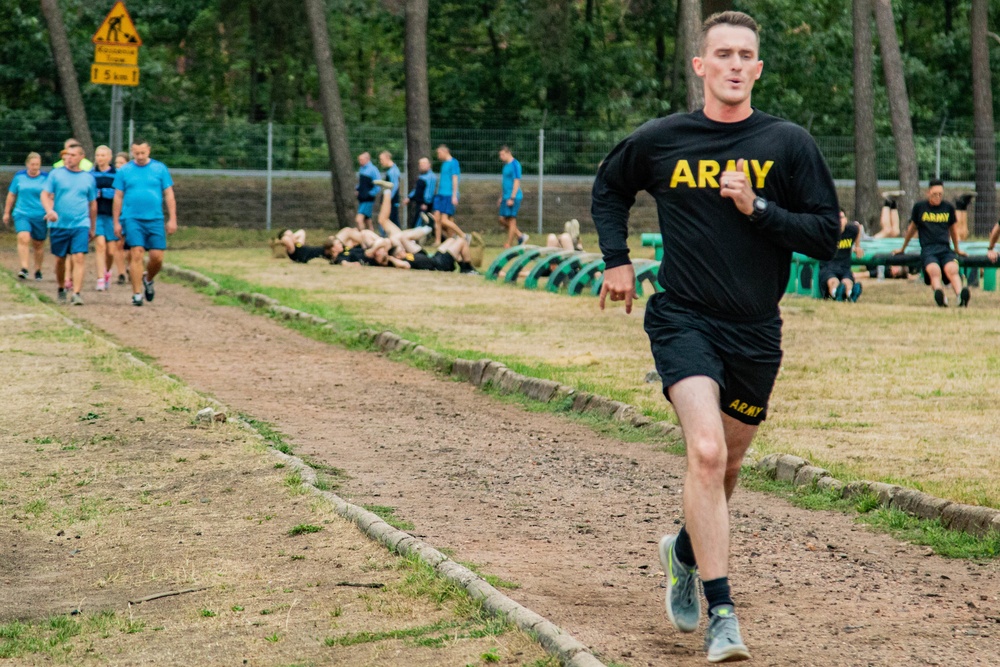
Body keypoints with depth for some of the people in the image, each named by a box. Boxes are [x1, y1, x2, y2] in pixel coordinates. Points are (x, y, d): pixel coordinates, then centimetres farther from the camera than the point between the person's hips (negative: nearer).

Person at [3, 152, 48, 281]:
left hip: (40, 216, 0)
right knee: (23, 239, -21)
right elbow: (11, 195, 12)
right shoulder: (19, 176, 5)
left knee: (38, 244, 9)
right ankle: (24, 269, -27)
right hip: (22, 214, 0)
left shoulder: (46, 178, 0)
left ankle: (38, 270, 26)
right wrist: (7, 212, 14)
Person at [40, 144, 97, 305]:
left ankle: (76, 293, -18)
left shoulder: (88, 178, 8)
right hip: (59, 224, 0)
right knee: (60, 259, 10)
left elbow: (93, 204, 16)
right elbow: (45, 194, -1)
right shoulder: (56, 174, 4)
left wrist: (93, 228, 19)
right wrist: (49, 210, -21)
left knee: (78, 258, -14)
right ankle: (61, 288, 31)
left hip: (80, 225, 0)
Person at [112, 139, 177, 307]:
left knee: (157, 256, -2)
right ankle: (137, 293, -5)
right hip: (132, 219, -1)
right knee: (136, 255, -10)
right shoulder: (124, 171, 6)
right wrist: (116, 222, 5)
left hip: (155, 219, 1)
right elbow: (118, 197, 9)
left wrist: (172, 219, 2)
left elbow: (169, 195, 7)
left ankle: (148, 280, 29)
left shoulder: (160, 169, 6)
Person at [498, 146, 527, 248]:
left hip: (513, 197, -9)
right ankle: (520, 236, 16)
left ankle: (509, 244, -1)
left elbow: (517, 182, -17)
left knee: (511, 220, -5)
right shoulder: (505, 165, 15)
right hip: (506, 197, 9)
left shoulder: (515, 164, -12)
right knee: (502, 220, 8)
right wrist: (501, 198, 23)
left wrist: (512, 198, -20)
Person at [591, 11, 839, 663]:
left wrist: (758, 208, -16)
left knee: (726, 465, 16)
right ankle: (721, 613, -21)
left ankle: (687, 550, 48)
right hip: (683, 319, -2)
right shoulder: (661, 140, 0)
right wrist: (617, 260, 10)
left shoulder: (789, 144, -1)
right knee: (706, 451, -22)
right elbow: (608, 189, 21)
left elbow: (827, 235, -4)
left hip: (756, 331, 2)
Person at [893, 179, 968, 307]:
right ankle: (941, 297, -61)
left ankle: (960, 295, -57)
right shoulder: (919, 207, 11)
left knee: (952, 270, -32)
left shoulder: (948, 207, 16)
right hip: (927, 249, -2)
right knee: (934, 271, -35)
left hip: (945, 249, 2)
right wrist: (902, 248, 34)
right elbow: (912, 228, 25)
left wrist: (957, 249, 40)